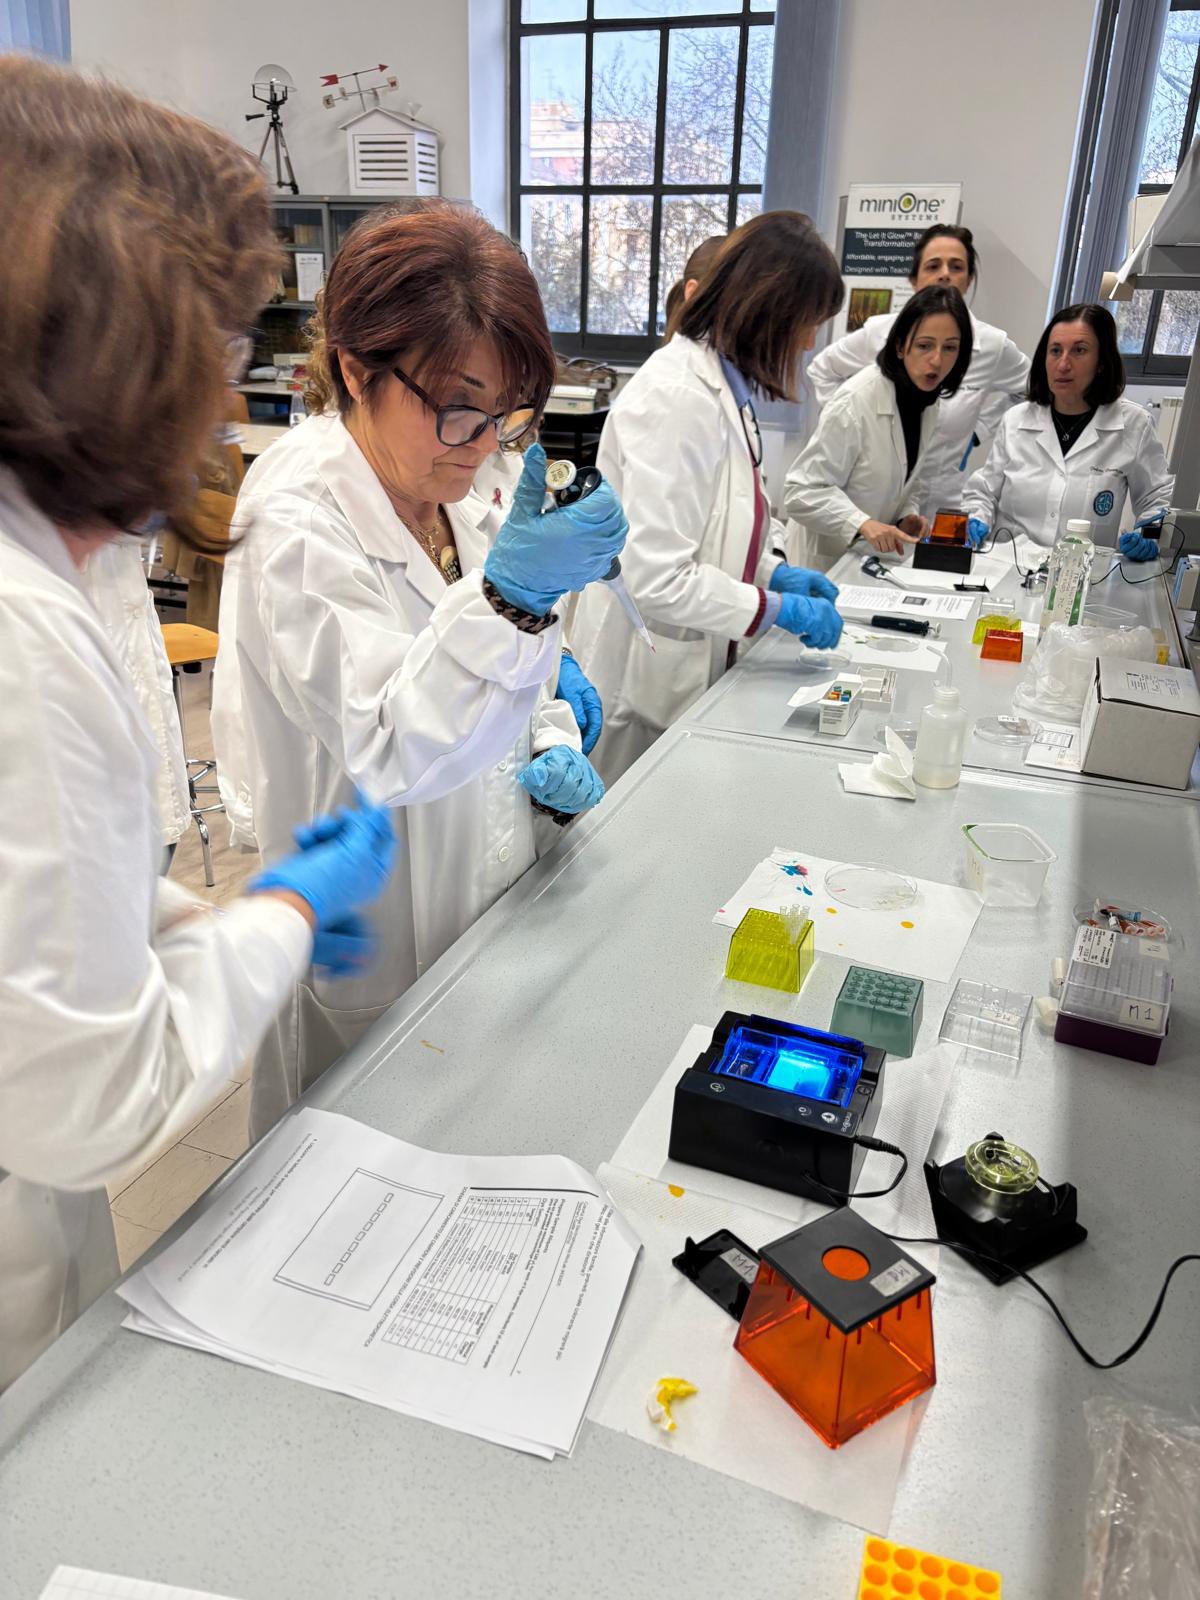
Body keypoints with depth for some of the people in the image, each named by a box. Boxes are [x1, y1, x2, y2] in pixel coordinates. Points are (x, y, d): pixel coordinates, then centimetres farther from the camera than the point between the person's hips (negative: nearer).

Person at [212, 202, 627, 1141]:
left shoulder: (477, 483, -1)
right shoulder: (296, 525, -22)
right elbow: (392, 754, -30)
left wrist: (549, 747, -5)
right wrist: (511, 597, -42)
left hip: (497, 908, 6)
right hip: (380, 961, -6)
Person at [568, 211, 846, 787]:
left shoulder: (721, 384, 9)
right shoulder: (678, 398, -22)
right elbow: (654, 577, -27)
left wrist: (773, 572, 7)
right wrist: (779, 609, -19)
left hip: (686, 668, 9)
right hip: (640, 682, -9)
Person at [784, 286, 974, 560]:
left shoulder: (928, 400, 4)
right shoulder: (857, 402, -20)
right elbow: (802, 490, -21)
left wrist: (908, 514, -2)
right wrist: (862, 523, -33)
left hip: (873, 551, 6)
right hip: (826, 555, -6)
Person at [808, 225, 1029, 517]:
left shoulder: (992, 344, -3)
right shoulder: (878, 332, -3)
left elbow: (1030, 389, 17)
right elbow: (821, 369, 14)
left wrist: (978, 430, 7)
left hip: (941, 502, 0)